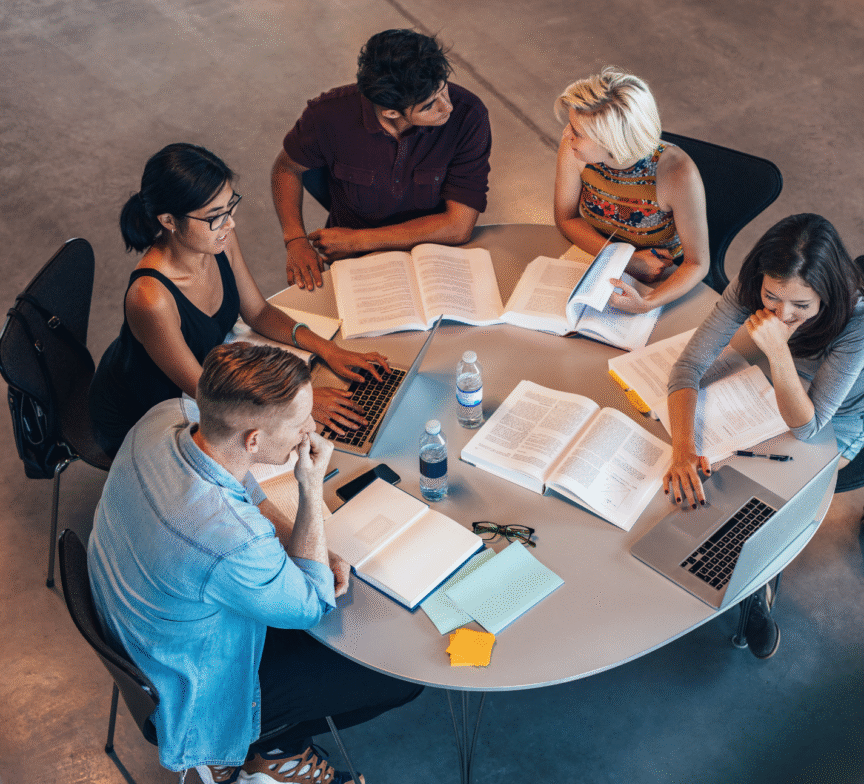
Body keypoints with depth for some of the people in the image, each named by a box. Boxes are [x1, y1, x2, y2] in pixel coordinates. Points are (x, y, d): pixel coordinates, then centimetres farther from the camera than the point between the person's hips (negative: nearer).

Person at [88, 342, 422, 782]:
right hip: (190, 695, -7)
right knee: (402, 678, 2)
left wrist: (308, 549, -9)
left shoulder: (168, 416, -21)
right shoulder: (235, 544, -43)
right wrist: (313, 488, -26)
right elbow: (313, 605, -20)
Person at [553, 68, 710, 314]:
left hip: (665, 280, -2)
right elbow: (566, 218, -6)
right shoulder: (573, 149, -23)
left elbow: (697, 264, -21)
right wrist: (627, 261, -21)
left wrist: (645, 304, -40)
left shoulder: (678, 175, -31)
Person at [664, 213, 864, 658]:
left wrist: (779, 351, -51)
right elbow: (690, 365, -29)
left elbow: (806, 426, -36)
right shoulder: (751, 288, -29)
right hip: (780, 397, 4)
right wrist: (683, 450, -45)